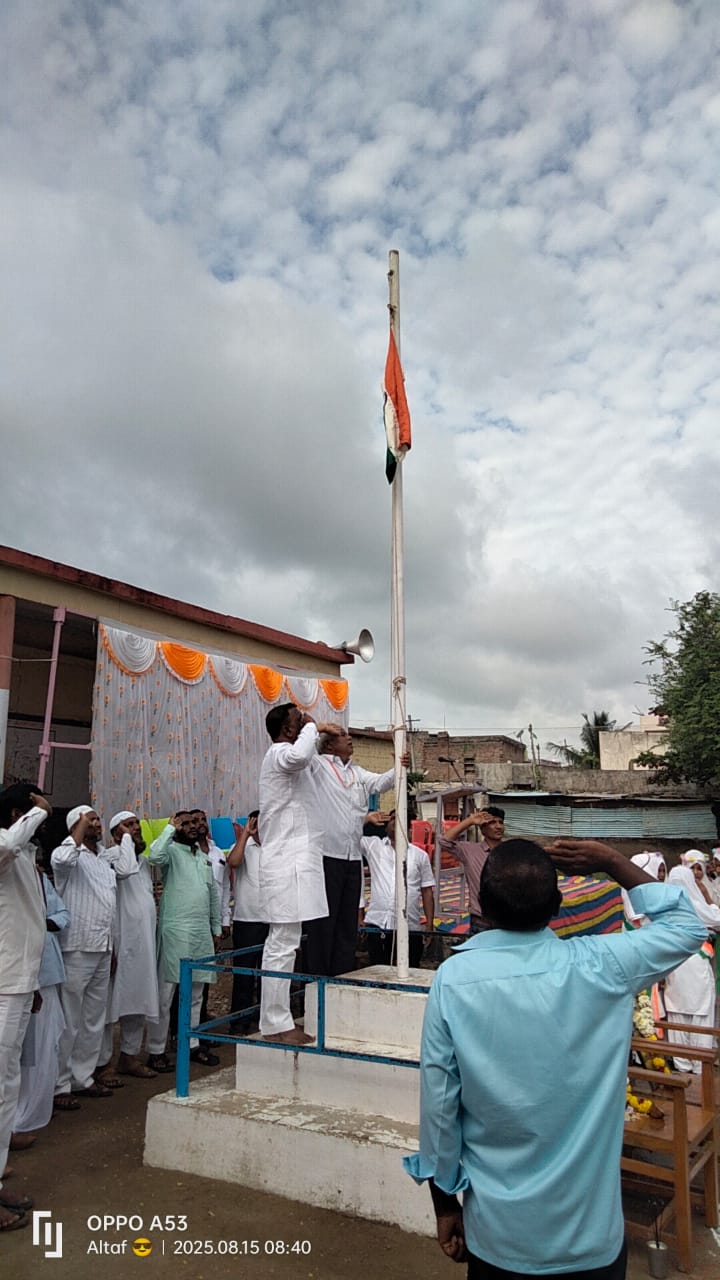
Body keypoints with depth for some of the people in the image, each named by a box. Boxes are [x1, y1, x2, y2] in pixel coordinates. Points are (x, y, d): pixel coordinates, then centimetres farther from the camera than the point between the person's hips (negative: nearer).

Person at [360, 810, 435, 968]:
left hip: (410, 928, 1)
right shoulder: (373, 845, 8)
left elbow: (427, 891, 10)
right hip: (378, 926, -1)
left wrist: (429, 926, 4)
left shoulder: (420, 855, 11)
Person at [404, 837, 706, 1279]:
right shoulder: (599, 966, -18)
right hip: (590, 1230, 0)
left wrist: (445, 1205, 5)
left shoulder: (453, 980, -18)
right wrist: (612, 861, 1)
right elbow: (687, 928, 0)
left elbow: (438, 1103, -10)